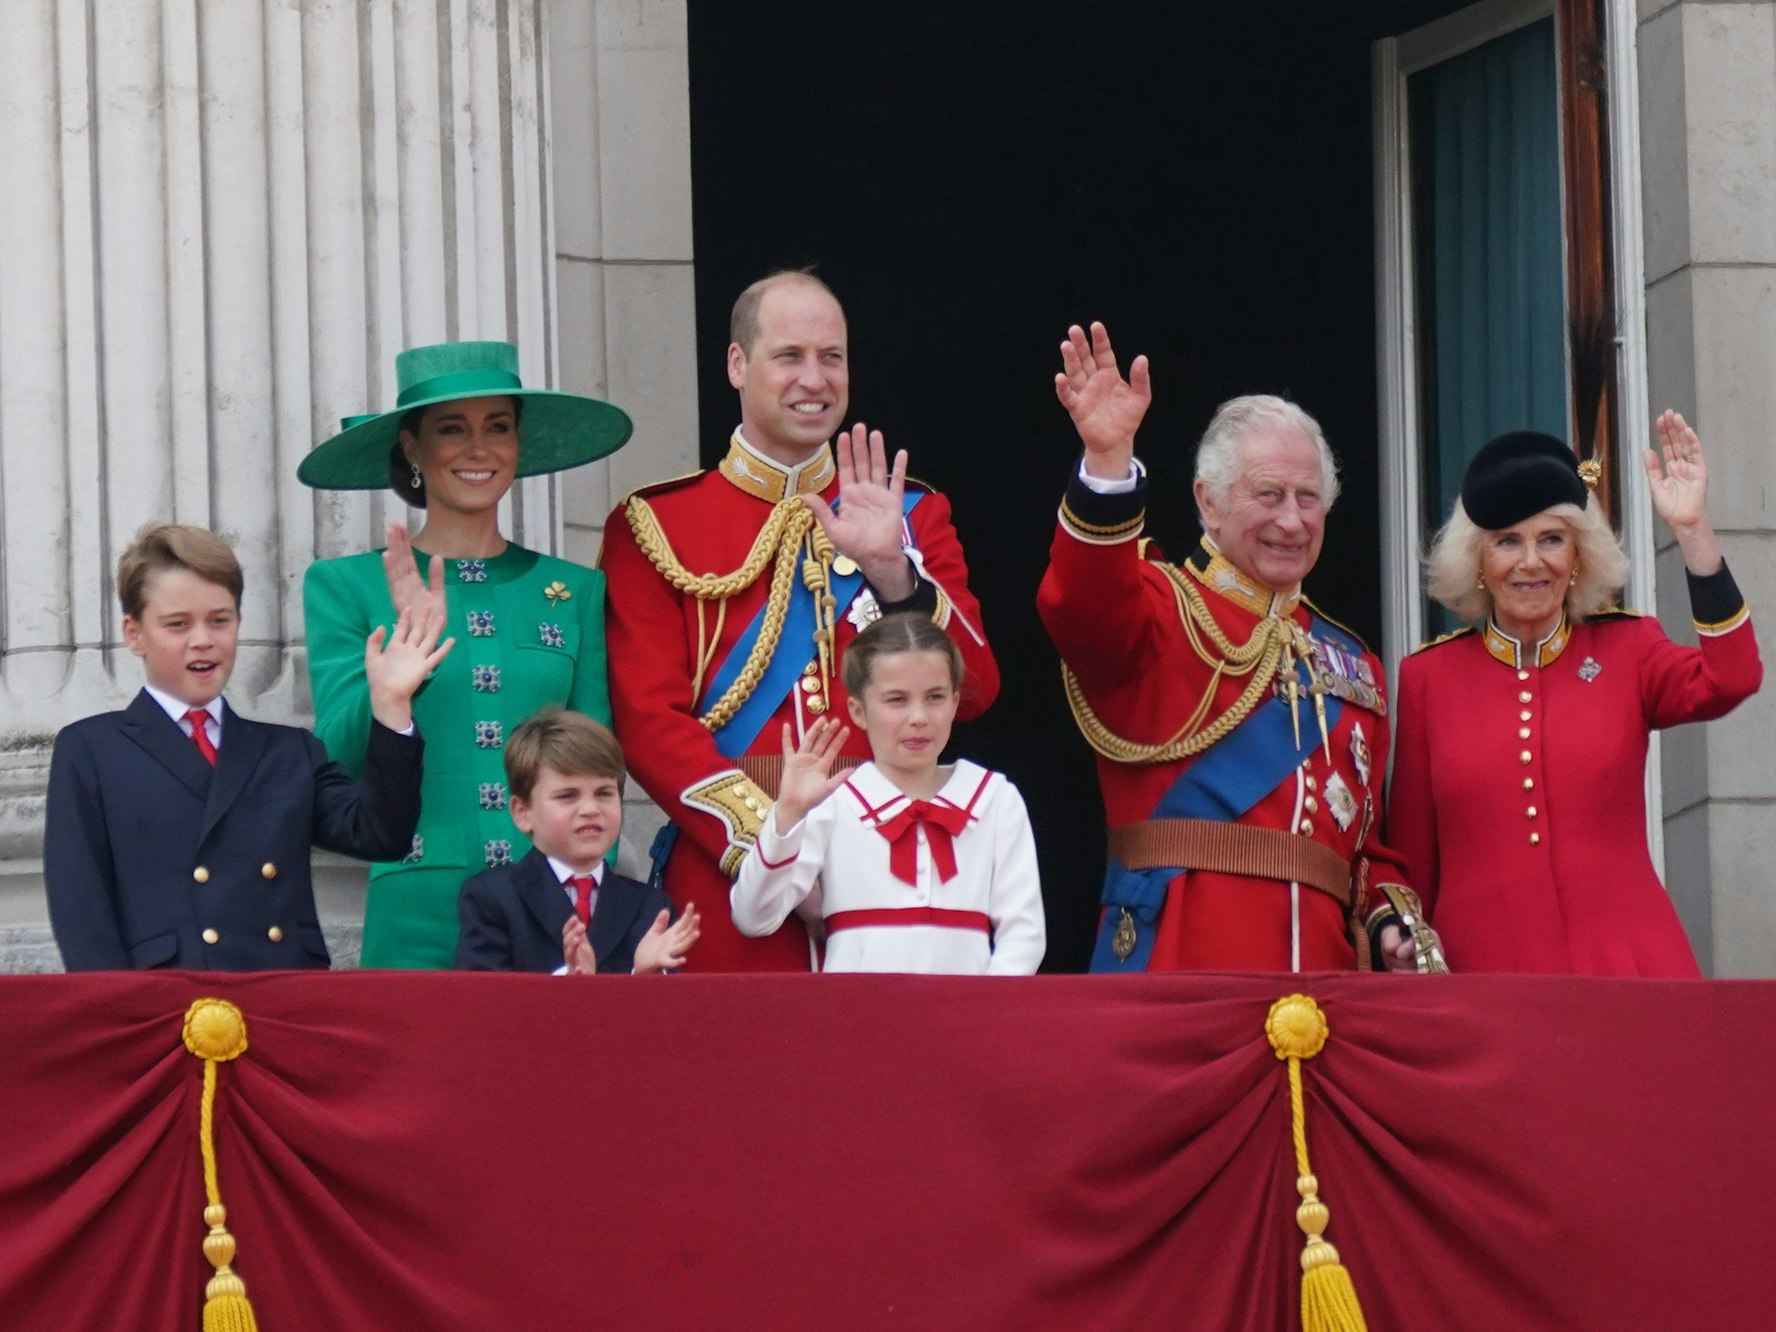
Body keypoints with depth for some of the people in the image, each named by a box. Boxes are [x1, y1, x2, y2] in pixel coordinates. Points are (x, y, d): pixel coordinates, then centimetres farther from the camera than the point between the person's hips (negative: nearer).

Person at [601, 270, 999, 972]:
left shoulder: (912, 514, 13)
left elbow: (970, 691, 1)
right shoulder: (654, 525, 5)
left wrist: (889, 567, -14)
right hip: (724, 878, -2)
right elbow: (648, 719, -4)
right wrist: (768, 837, -15)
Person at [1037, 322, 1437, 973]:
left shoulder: (1352, 666, 23)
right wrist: (1109, 459, -34)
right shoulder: (1160, 611, 5)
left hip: (1324, 968, 5)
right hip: (1178, 963, -5)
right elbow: (1081, 606, -20)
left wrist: (1396, 926, 5)